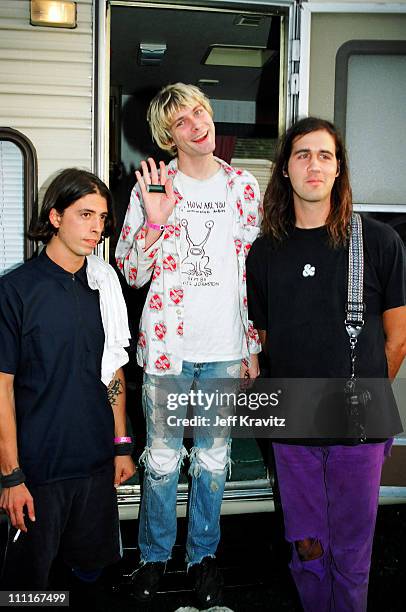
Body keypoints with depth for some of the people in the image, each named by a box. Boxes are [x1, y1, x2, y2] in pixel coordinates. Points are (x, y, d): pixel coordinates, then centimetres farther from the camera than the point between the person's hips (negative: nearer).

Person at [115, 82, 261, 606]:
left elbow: (254, 273, 9)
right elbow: (132, 273, -3)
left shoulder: (243, 186, 5)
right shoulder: (152, 185, -1)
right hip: (166, 344, -1)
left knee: (213, 459, 12)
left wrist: (253, 347, 7)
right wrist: (154, 219, -19)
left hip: (225, 348, 2)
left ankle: (203, 554, 32)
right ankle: (154, 555, 30)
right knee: (162, 459, 8)